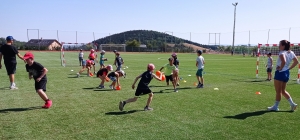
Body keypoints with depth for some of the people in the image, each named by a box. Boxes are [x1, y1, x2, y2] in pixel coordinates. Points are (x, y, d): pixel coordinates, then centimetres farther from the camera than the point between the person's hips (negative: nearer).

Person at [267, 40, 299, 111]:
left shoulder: (282, 53, -17)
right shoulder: (291, 53, 8)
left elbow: (284, 61, -35)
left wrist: (280, 68, -19)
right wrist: (289, 68, 13)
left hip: (280, 73, -8)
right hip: (287, 73, 8)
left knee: (278, 91, 2)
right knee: (283, 91, 20)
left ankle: (275, 106, 11)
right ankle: (292, 104, 17)